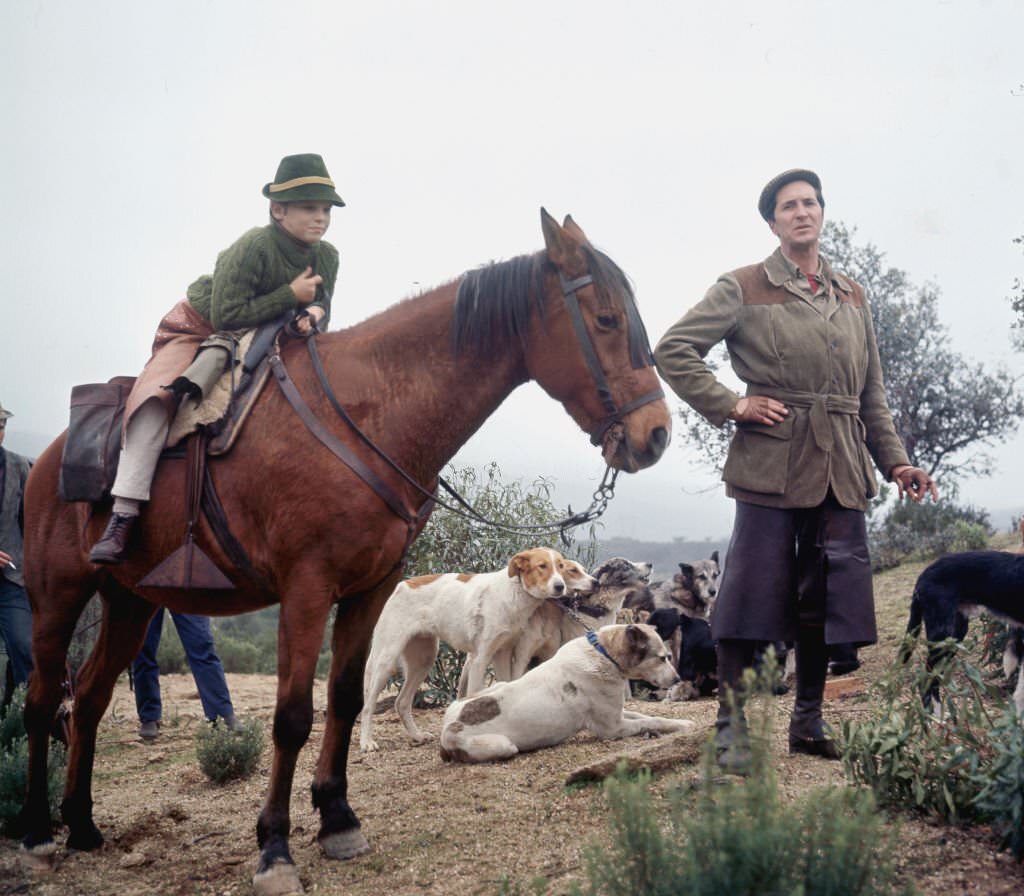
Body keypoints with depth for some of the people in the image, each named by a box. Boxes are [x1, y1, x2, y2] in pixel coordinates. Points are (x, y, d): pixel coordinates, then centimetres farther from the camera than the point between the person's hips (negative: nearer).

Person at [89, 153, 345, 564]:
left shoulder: (327, 256, -10)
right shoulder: (253, 246, -28)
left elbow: (320, 307, -2)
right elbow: (227, 315, -31)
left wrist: (313, 314, -28)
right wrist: (290, 295, -33)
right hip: (199, 326, -6)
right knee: (155, 398, -26)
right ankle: (123, 515, -30)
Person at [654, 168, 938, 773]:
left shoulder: (852, 296, 16)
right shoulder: (744, 289, 0)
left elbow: (872, 394, 19)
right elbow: (673, 351, -4)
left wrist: (894, 460, 10)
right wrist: (730, 406, -10)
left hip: (841, 471, 5)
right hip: (771, 465, -5)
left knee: (824, 602, 9)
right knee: (754, 597, -4)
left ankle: (809, 723, 22)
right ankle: (733, 729, 5)